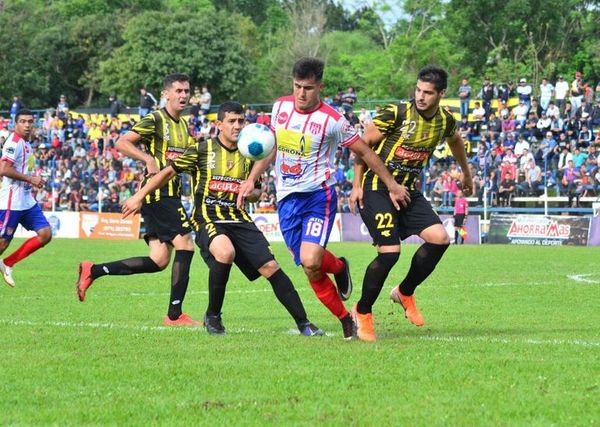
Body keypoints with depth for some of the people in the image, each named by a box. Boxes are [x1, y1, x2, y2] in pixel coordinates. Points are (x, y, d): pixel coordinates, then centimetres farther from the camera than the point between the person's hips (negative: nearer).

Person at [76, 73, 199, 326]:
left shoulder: (183, 125, 19)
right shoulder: (155, 121, -8)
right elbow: (121, 143, -14)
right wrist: (148, 159, -24)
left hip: (171, 195, 9)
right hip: (158, 193, -9)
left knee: (158, 261, 4)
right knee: (185, 246, -12)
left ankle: (93, 271, 11)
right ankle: (175, 314, -6)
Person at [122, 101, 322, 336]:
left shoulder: (248, 155, 10)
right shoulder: (202, 149, -2)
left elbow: (256, 192, 22)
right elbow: (169, 171, 4)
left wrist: (251, 193, -3)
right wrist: (139, 197, 3)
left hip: (240, 220, 4)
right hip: (208, 220, -4)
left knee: (271, 267, -10)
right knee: (226, 253, -36)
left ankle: (303, 324, -1)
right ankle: (212, 315, -15)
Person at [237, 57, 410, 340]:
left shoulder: (332, 120, -11)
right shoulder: (280, 107, 3)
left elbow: (364, 152, -1)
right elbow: (271, 146, 19)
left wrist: (392, 186, 3)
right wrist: (251, 179, 13)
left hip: (319, 195, -5)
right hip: (286, 199, 5)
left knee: (310, 262, -23)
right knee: (309, 269, -2)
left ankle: (339, 266, 12)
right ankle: (344, 319, 14)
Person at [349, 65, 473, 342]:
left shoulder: (445, 121, 1)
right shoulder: (396, 114, -15)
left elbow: (455, 142, 26)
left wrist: (466, 173, 39)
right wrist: (357, 185, -8)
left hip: (409, 191, 6)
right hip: (377, 189, -6)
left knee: (440, 239, -10)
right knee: (389, 252, -17)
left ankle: (405, 293, 13)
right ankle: (363, 312, 5)